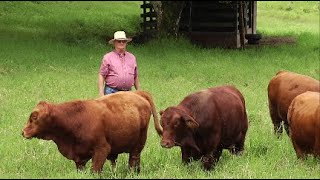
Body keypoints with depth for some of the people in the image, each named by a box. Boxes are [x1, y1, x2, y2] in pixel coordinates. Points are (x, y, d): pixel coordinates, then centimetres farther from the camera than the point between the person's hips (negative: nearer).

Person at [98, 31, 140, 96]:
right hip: (111, 92, -4)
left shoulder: (132, 57, 14)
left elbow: (136, 77, 19)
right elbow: (101, 76, -3)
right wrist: (101, 93, -10)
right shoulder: (108, 57, 1)